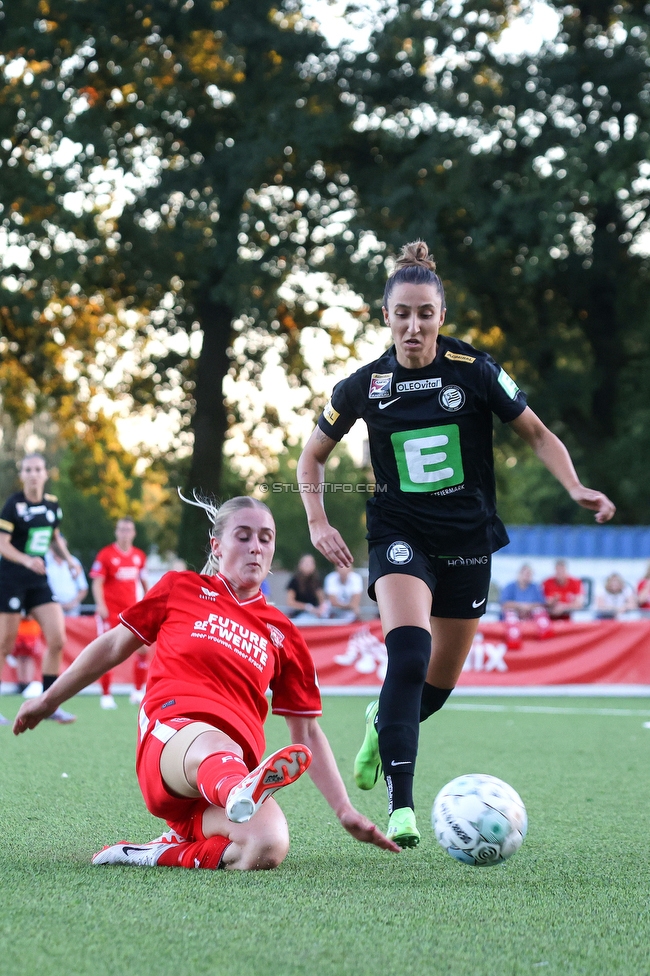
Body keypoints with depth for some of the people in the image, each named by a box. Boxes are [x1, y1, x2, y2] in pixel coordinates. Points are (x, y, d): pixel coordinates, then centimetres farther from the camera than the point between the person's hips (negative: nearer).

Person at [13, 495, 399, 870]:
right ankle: (239, 794, -76)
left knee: (268, 847, -34)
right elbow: (114, 647, 28)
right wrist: (48, 701, 32)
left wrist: (346, 811, 14)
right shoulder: (180, 589, 19)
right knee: (213, 744, -43)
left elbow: (307, 734, 22)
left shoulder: (283, 635, 22)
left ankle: (166, 852, -14)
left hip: (239, 769, 3)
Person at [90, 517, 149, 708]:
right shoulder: (106, 554, -5)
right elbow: (97, 583, -8)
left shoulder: (139, 556, 9)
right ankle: (106, 696, 1)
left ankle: (137, 692, 12)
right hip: (110, 611, -4)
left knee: (143, 649, -2)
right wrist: (101, 605, -20)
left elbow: (144, 582, 19)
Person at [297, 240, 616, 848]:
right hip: (400, 535, -2)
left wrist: (575, 488, -16)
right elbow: (313, 455, 9)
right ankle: (400, 806, -26)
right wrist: (317, 522, -5)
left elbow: (537, 435, 1)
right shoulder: (364, 386, -5)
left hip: (467, 539, 2)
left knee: (440, 681, 9)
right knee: (408, 650, -27)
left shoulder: (474, 370, -8)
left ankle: (383, 722, 46)